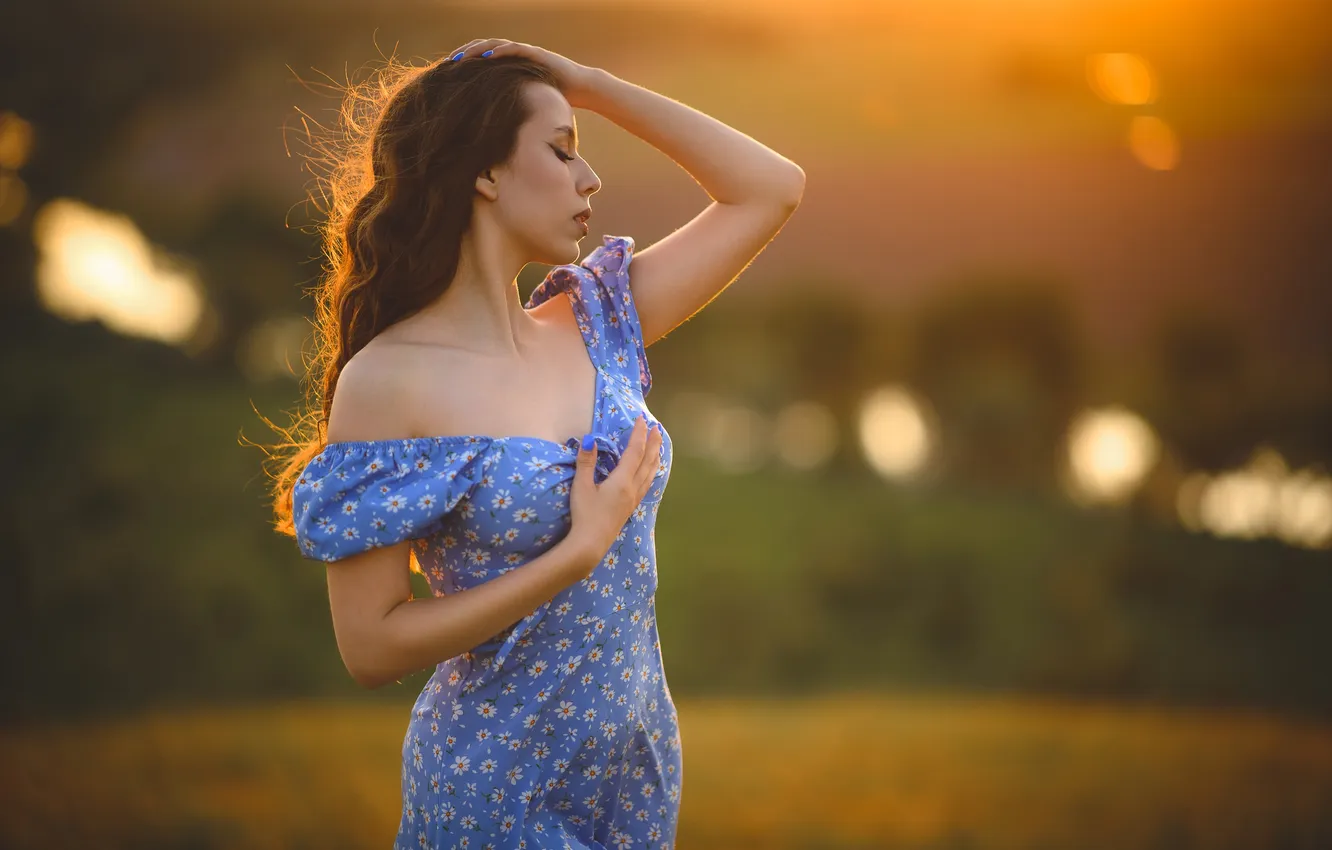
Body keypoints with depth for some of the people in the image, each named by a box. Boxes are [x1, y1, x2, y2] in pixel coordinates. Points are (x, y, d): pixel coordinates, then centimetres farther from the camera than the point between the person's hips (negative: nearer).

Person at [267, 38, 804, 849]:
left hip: (642, 764, 6)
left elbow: (772, 188, 6)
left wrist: (592, 82, 1)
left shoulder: (593, 326, 3)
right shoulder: (388, 381, -16)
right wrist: (581, 550, -19)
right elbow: (372, 644, -18)